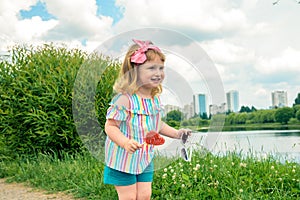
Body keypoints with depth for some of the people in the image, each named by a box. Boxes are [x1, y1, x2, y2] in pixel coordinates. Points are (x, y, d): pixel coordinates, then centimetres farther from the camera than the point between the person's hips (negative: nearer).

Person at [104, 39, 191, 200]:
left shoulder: (155, 99, 1)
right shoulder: (125, 99, -23)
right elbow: (110, 126, -23)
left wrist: (176, 133, 5)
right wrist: (126, 142, -38)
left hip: (145, 159, 7)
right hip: (123, 159, -7)